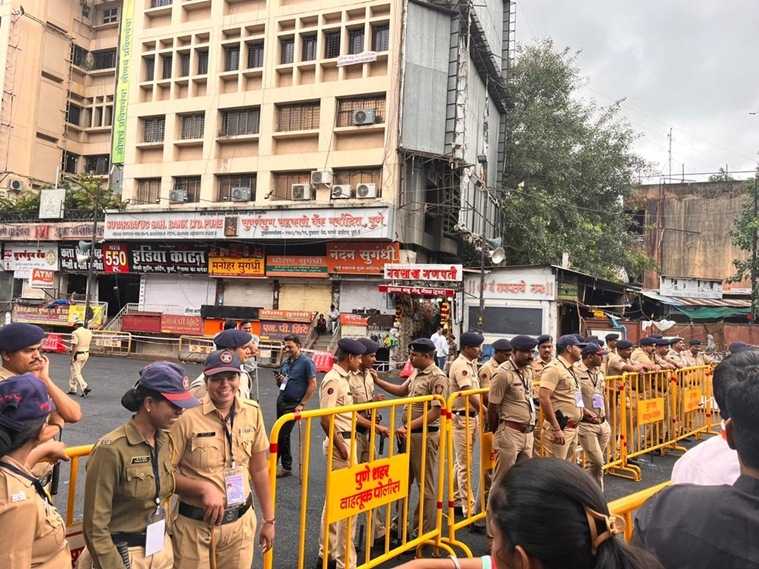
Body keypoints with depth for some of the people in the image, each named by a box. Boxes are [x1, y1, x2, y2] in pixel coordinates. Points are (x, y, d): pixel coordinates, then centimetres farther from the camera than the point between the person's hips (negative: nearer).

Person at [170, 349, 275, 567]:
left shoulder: (253, 413, -2)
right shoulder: (187, 415, -17)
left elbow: (259, 470, 6)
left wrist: (268, 519, 9)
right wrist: (204, 488, -23)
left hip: (240, 522, 4)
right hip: (195, 524, -3)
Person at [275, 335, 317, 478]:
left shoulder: (306, 362, -12)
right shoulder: (285, 362, 9)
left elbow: (313, 385, -14)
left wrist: (302, 404, -16)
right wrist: (279, 380, -6)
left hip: (294, 404, -7)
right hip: (281, 401, 7)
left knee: (281, 435, -5)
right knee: (284, 435, 13)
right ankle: (286, 467, 23)